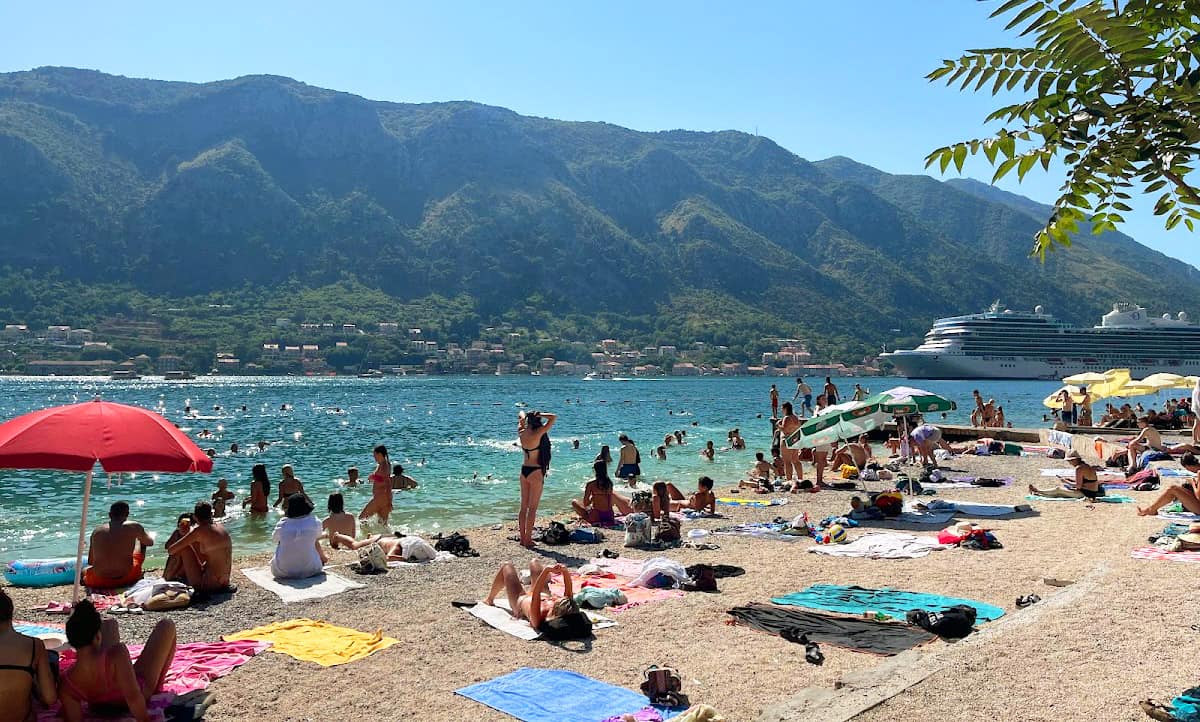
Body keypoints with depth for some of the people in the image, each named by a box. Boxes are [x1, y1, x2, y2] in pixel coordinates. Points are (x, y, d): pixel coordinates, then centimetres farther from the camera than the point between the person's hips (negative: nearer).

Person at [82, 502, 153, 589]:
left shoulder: (97, 531, 4)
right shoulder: (134, 527, -4)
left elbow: (90, 562, 11)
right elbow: (150, 542, 17)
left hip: (99, 581, 3)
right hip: (126, 578, -3)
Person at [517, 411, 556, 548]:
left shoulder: (521, 433, 1)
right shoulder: (537, 434, -18)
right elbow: (553, 418, -16)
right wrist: (539, 414, -10)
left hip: (524, 470, 7)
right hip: (535, 472, -7)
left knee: (524, 506, 14)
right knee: (532, 508, 0)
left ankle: (522, 537, 19)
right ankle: (528, 539, 2)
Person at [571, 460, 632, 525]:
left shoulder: (591, 484, -9)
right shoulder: (609, 483, 5)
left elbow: (585, 503, -4)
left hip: (596, 516, -4)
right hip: (610, 516, 4)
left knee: (574, 503, 9)